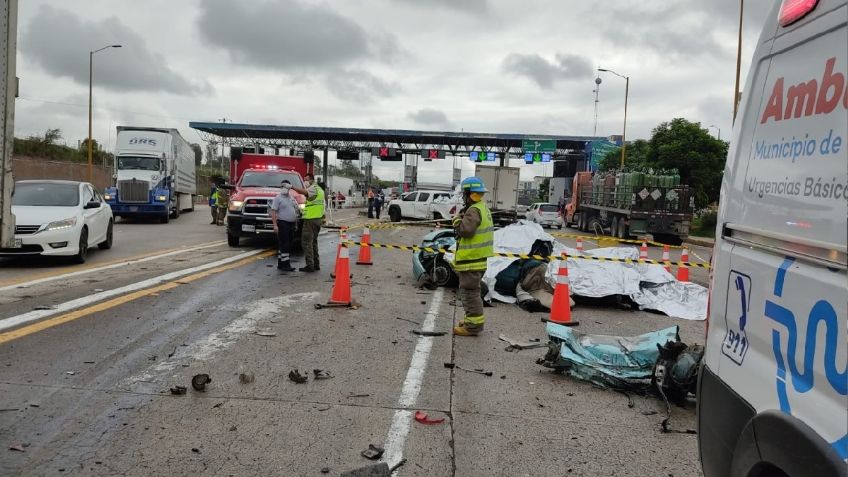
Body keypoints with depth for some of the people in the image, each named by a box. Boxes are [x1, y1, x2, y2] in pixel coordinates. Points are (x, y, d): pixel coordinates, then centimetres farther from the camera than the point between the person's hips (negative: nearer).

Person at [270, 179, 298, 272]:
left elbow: (296, 210, 23)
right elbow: (273, 211, -12)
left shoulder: (292, 198, 16)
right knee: (284, 244, -11)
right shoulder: (278, 198, -6)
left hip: (291, 224, 8)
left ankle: (281, 264, 14)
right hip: (283, 224, -8)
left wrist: (296, 222, 16)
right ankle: (285, 264, -12)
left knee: (285, 245, 9)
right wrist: (275, 225, -20)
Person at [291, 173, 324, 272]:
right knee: (313, 242, 17)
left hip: (311, 219, -10)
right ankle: (316, 264, 20)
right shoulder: (319, 189, 22)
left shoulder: (314, 188, -10)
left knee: (307, 242, -8)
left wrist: (292, 187, -35)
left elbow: (304, 192, -32)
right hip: (318, 219, 10)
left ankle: (310, 265, -11)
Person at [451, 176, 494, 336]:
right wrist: (462, 215, 7)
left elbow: (465, 230, -27)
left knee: (469, 290, -4)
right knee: (472, 290, 21)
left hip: (472, 259, -11)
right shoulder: (483, 208, 14)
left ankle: (473, 325, 0)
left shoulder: (473, 210, -19)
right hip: (479, 257, 11)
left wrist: (457, 220, -10)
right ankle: (474, 319, 31)